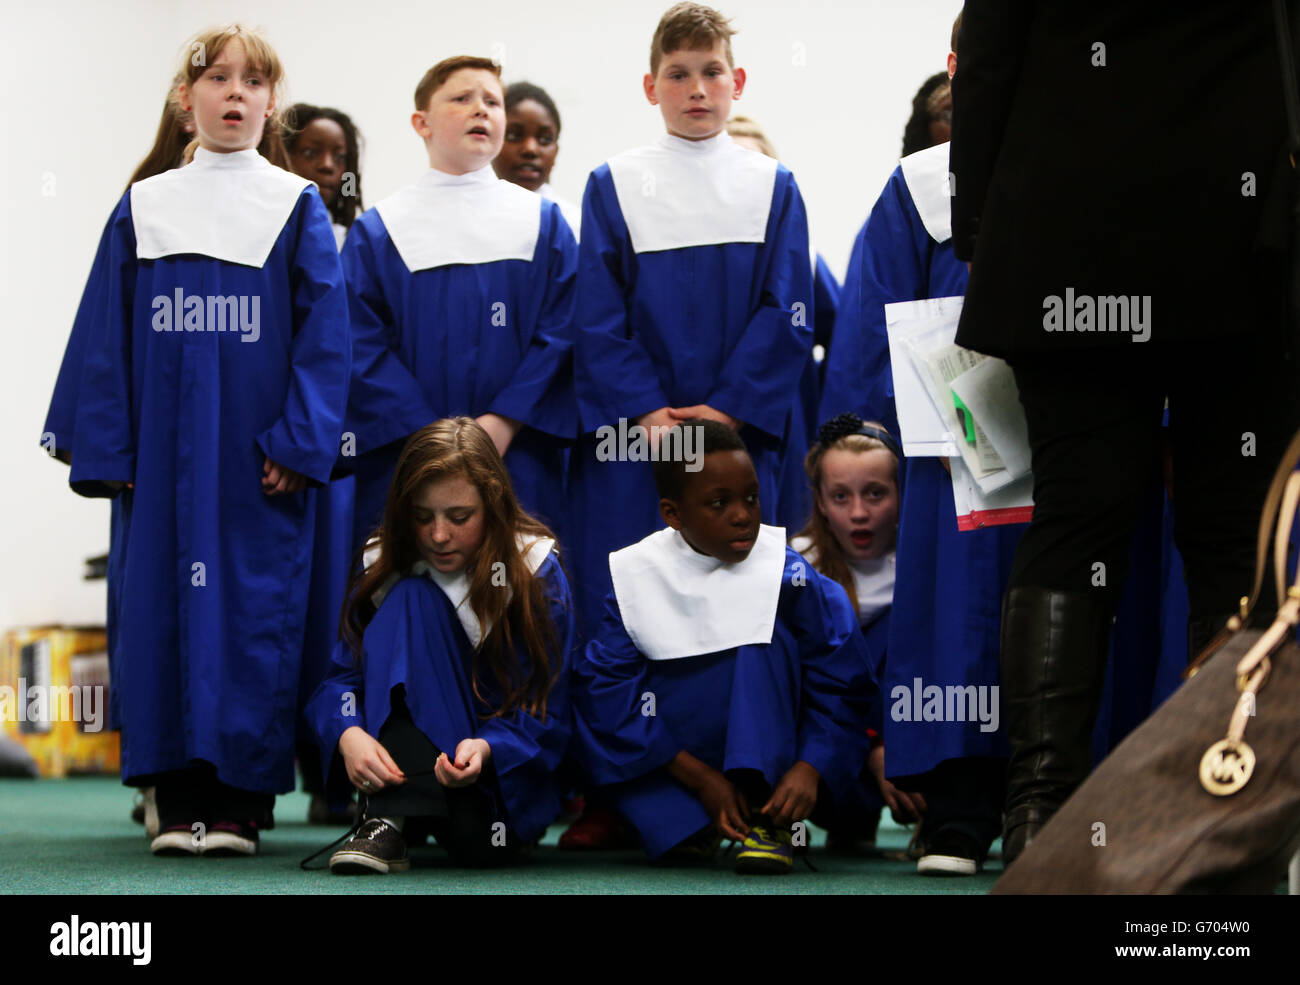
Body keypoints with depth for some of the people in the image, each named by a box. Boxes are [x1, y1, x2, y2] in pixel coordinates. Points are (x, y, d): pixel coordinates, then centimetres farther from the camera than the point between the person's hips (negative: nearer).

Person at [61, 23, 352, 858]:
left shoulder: (299, 210, 4)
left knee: (257, 609, -3)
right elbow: (109, 339, 9)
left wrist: (301, 444, -11)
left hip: (260, 455, -2)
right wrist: (107, 454, 2)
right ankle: (180, 801, 7)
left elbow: (326, 338, -1)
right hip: (168, 455, 2)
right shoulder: (144, 210, 10)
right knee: (167, 607, 1)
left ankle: (242, 802, 1)